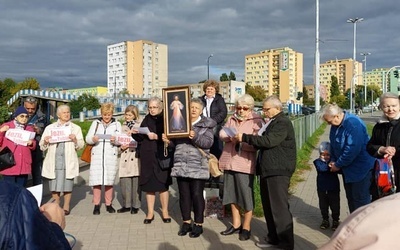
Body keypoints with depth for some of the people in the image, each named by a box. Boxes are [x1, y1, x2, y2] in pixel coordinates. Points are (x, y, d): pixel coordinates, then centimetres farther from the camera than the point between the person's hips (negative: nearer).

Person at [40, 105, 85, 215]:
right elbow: (42, 147, 11)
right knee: (54, 184, 4)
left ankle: (66, 206, 17)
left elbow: (81, 145, 5)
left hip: (68, 160, -1)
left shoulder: (76, 128, 11)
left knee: (67, 183, 1)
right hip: (53, 160, 1)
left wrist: (75, 140, -14)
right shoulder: (50, 128, 13)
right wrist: (45, 142, -10)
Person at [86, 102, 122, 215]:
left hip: (111, 156, -1)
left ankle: (108, 204, 15)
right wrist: (92, 139, -16)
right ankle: (96, 205, 8)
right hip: (97, 155, 1)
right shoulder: (95, 123, 11)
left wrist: (115, 140, -21)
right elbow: (87, 138, 7)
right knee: (96, 180, -2)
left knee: (109, 180, 3)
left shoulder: (117, 124, 9)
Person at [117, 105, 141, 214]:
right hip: (125, 156, 4)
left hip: (136, 156, -4)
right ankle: (126, 205, 16)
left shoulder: (140, 125, 2)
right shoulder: (123, 126, 16)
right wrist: (121, 147, -2)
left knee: (136, 182, 0)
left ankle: (135, 205, 12)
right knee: (124, 181, 3)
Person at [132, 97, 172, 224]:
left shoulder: (165, 119, -2)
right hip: (147, 156, 4)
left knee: (163, 184, 3)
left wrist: (157, 136, -21)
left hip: (161, 156, -3)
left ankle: (165, 211, 19)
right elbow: (140, 139, 13)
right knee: (149, 184, 7)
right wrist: (135, 133, -7)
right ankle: (150, 212, 20)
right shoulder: (146, 119, 11)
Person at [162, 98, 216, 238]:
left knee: (197, 195, -1)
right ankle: (186, 223, 23)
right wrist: (168, 141, -4)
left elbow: (208, 143, -10)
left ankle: (198, 225, 14)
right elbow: (176, 143, 17)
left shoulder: (206, 125, 2)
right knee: (184, 195, 9)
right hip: (181, 165, 4)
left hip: (198, 166, -4)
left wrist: (195, 137, -25)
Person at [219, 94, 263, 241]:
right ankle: (236, 224, 29)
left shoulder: (257, 121, -4)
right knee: (232, 194, 14)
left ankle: (246, 227, 18)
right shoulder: (231, 119, 14)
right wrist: (230, 136, -16)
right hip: (229, 162, 6)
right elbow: (221, 133, 4)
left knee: (246, 195, 3)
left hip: (245, 164, -6)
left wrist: (241, 141, -23)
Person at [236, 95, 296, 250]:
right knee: (269, 207, 15)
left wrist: (245, 137, -17)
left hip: (278, 171, -10)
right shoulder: (273, 122, 20)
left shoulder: (283, 123, -11)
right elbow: (265, 142, 21)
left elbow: (268, 141, -23)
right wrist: (247, 141, 6)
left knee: (279, 207, -5)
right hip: (269, 170, 10)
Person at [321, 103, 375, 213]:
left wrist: (338, 165, -20)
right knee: (350, 197, 18)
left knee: (360, 199, -2)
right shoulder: (335, 125, 2)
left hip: (360, 168, -9)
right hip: (347, 168, 9)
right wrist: (333, 160, 0)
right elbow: (334, 144, 14)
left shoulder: (353, 124, -26)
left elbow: (352, 149, -29)